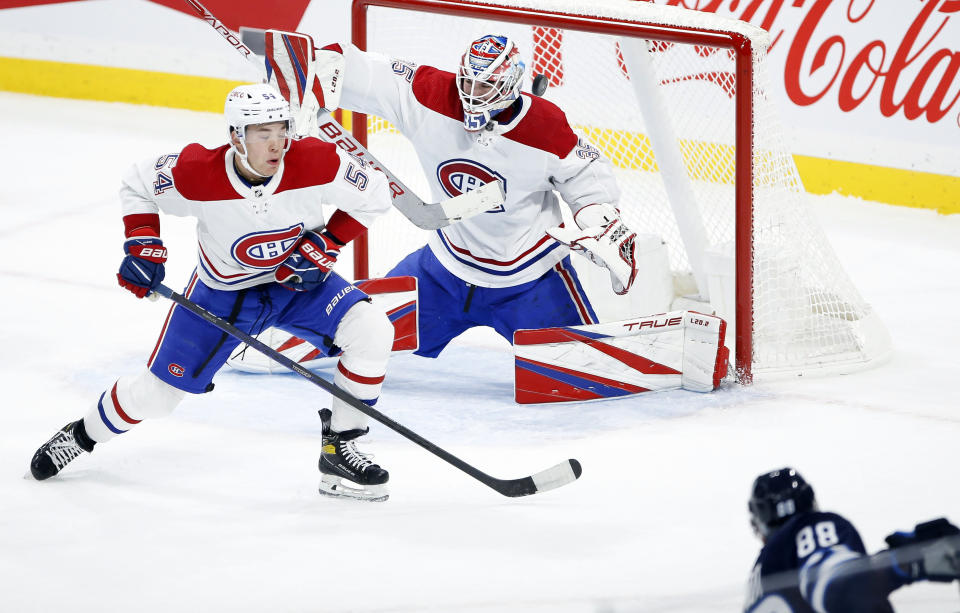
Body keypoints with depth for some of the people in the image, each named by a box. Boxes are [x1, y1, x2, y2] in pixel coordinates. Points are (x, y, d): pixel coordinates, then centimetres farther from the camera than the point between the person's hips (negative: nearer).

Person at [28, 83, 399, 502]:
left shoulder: (314, 163, -28)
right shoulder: (196, 175, -29)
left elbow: (372, 194, -11)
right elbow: (137, 185, -8)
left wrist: (325, 245, -18)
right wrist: (143, 245, -18)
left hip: (301, 280, 1)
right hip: (221, 292, -1)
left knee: (372, 333, -24)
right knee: (156, 392, 1)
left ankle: (339, 450, -8)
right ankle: (82, 435, 33)